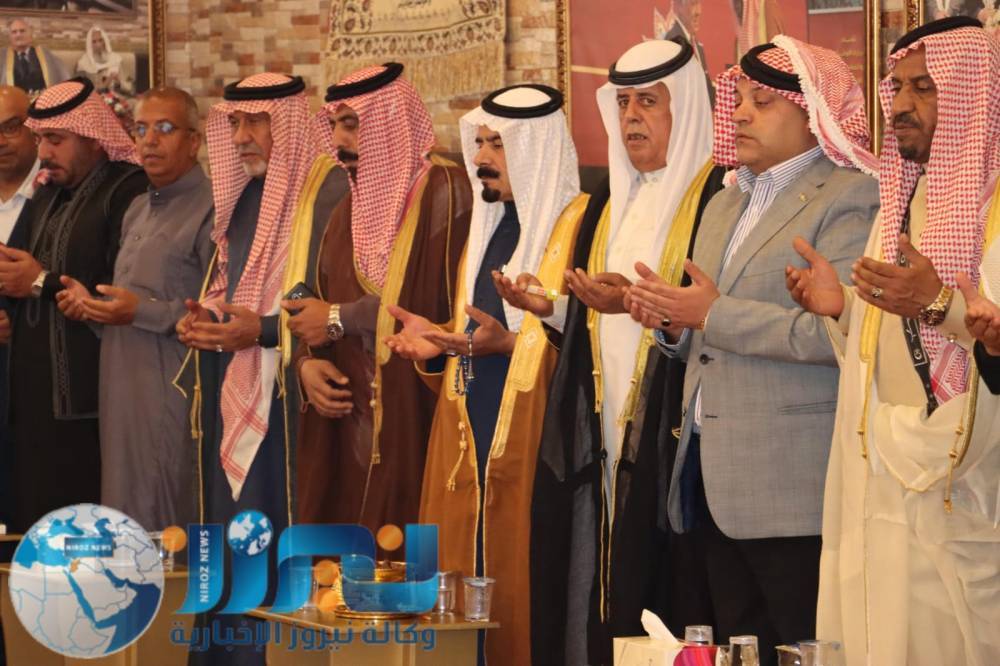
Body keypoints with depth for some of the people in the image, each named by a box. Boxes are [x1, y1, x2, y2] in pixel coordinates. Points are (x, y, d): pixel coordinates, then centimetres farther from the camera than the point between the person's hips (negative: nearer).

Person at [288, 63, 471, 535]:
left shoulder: (445, 193, -7)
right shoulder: (352, 209, 16)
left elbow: (445, 306, -18)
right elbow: (321, 307, 18)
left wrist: (340, 319, -9)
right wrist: (308, 362, -4)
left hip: (417, 420, -6)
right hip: (348, 429, 6)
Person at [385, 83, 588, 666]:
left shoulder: (580, 225, -7)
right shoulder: (487, 224, 20)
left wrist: (511, 342, -24)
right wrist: (439, 340, 7)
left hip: (535, 446, -8)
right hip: (469, 443, 8)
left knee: (523, 601, -7)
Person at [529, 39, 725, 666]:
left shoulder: (716, 193, -7)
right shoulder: (611, 198, 18)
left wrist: (641, 302, -23)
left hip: (668, 424, -7)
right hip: (600, 429, 7)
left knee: (656, 587, -8)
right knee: (594, 584, 6)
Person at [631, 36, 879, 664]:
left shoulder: (848, 199, -7)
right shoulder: (726, 204, 20)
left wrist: (715, 316, -18)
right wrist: (675, 324, 4)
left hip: (794, 489, -8)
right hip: (714, 482, 8)